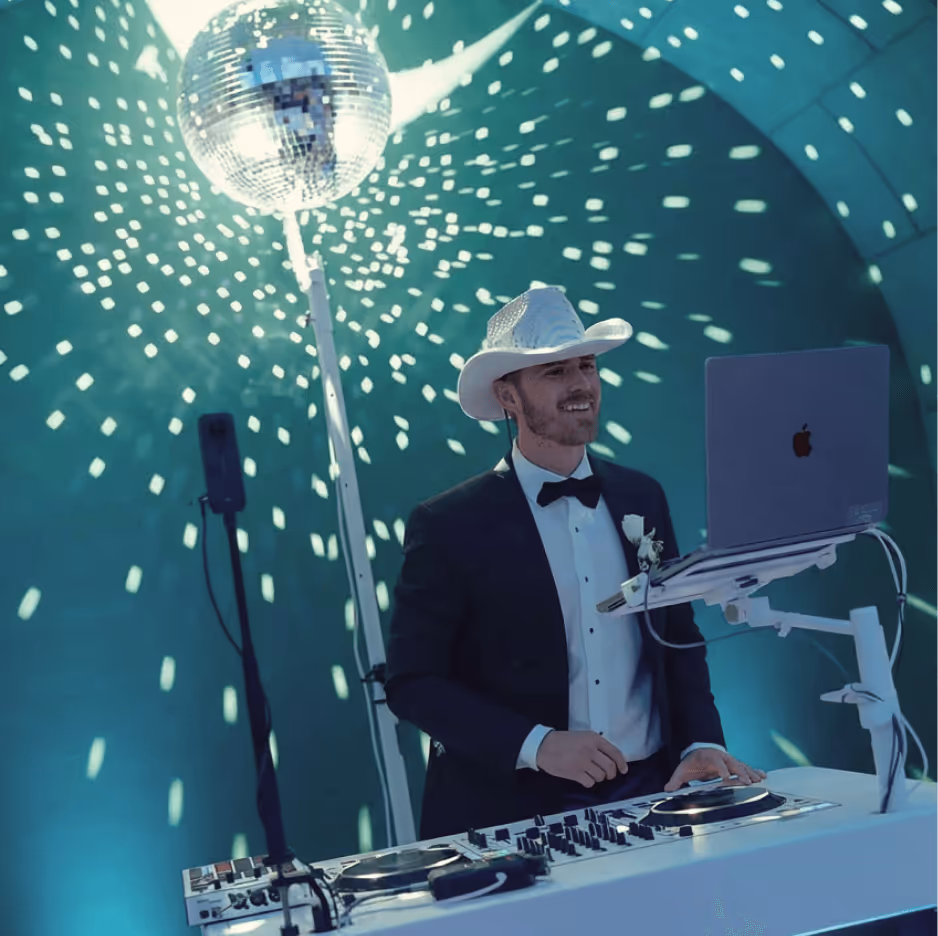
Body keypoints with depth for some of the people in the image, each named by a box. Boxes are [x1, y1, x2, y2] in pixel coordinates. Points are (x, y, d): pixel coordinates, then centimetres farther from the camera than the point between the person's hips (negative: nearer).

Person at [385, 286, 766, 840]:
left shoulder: (641, 497, 8)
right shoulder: (449, 525, -6)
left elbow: (681, 640, 14)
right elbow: (412, 683, -6)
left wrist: (701, 745, -1)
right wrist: (537, 745, -17)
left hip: (650, 794, 4)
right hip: (513, 810, -4)